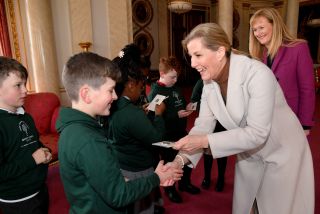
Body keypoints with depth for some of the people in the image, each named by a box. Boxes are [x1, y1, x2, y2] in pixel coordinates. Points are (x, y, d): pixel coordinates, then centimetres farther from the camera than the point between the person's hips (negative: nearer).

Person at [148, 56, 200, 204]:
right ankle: (170, 189, 37)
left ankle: (185, 183, 45)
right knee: (170, 163, 12)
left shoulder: (175, 88, 6)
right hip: (167, 136, -7)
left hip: (180, 131, 8)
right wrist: (177, 115, -27)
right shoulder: (155, 92, -18)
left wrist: (187, 108, 0)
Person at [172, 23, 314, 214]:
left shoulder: (257, 74, -29)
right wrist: (181, 158, -26)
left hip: (282, 153, -5)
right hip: (249, 154, 6)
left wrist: (205, 141, -37)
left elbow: (257, 133, -32)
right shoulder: (209, 82, -9)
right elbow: (203, 124, -12)